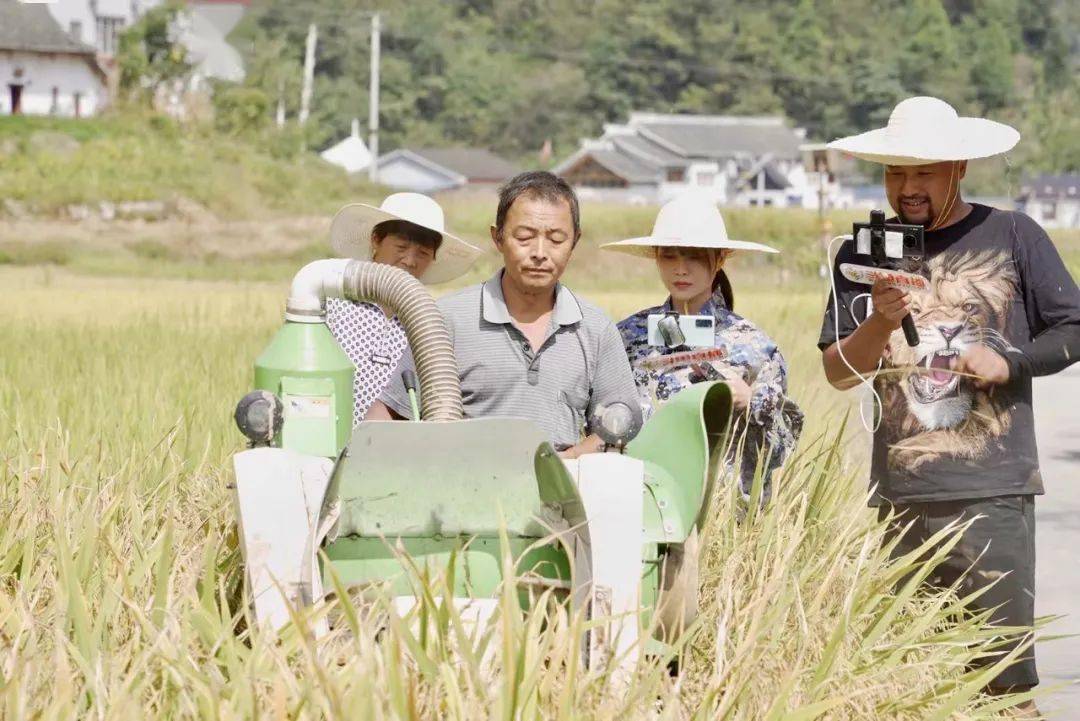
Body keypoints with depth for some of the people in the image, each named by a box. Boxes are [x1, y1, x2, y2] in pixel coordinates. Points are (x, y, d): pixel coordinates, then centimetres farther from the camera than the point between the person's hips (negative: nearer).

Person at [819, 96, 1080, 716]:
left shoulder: (1012, 236, 4)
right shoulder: (862, 256, 10)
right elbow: (837, 371, 4)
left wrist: (1010, 362, -10)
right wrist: (881, 323, -14)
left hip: (992, 493, -3)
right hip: (900, 495, 3)